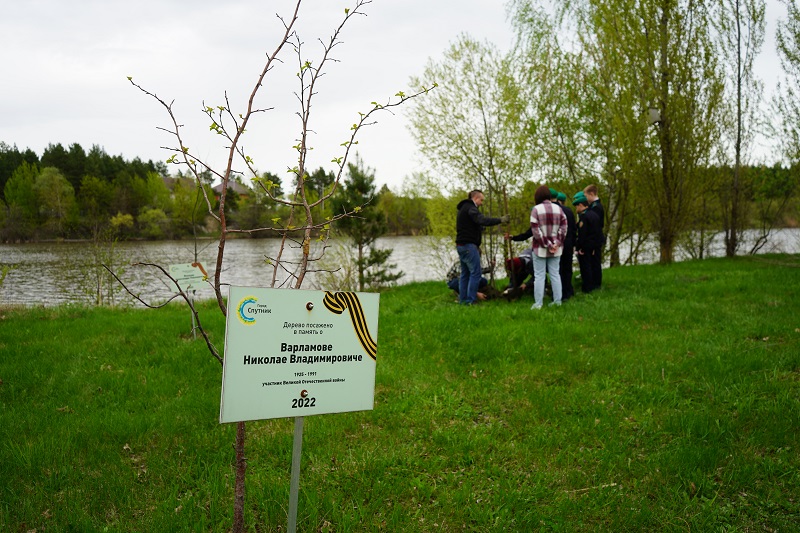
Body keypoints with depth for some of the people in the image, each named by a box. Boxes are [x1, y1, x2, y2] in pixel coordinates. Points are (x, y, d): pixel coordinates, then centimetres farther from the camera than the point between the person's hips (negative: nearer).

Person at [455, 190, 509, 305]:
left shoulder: (463, 209, 21)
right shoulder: (470, 208, -11)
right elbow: (482, 220, -28)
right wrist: (500, 220, -29)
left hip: (461, 245, 10)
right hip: (469, 245, -10)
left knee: (465, 273, 12)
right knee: (475, 273, -7)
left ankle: (463, 299, 14)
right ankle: (470, 300, -8)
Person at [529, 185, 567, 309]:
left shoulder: (536, 209, -8)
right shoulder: (558, 209, 4)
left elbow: (536, 231, -13)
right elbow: (563, 228, -1)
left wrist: (547, 245, -11)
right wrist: (556, 243, -7)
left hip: (540, 248, -4)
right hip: (556, 248, 4)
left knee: (539, 276, 1)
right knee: (555, 274, 11)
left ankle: (538, 303, 0)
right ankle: (557, 301, 12)